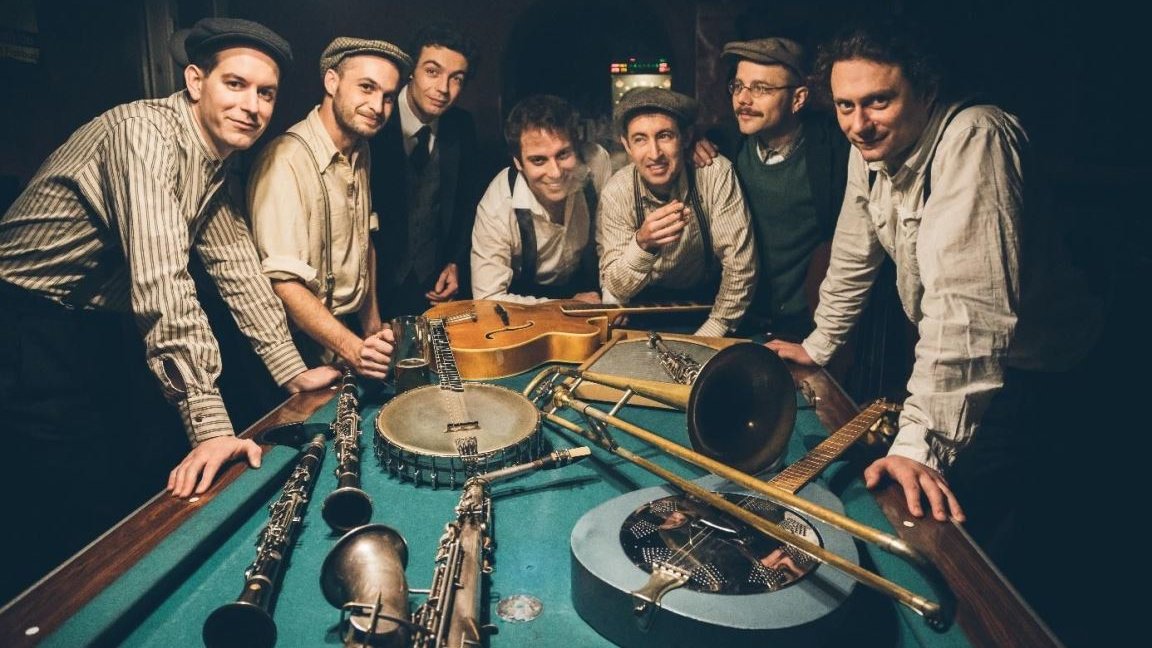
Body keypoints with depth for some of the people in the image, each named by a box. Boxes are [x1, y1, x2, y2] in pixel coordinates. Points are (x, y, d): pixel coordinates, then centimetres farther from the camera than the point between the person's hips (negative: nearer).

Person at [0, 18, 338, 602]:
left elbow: (236, 264, 8)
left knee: (136, 495, 14)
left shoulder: (216, 163, 5)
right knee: (82, 519, -5)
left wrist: (291, 370, 5)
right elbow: (161, 280, -34)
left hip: (103, 333, 9)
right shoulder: (146, 132, -24)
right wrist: (209, 425, -36)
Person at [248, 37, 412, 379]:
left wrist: (373, 322, 11)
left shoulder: (361, 152, 4)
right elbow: (283, 282, -27)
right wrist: (352, 348, -35)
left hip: (354, 327, 8)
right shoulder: (286, 160, -23)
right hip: (309, 346, -7)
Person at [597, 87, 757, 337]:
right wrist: (643, 244, -36)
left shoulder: (716, 174, -20)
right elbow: (613, 290, -18)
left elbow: (740, 266, -17)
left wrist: (708, 337, -19)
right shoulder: (616, 193, -16)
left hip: (710, 300, -1)